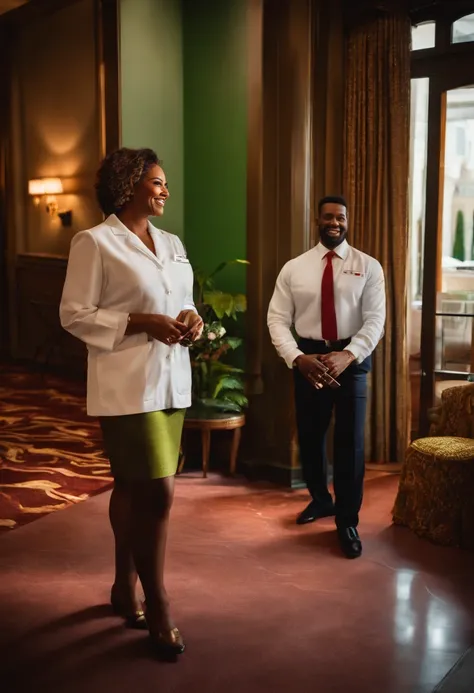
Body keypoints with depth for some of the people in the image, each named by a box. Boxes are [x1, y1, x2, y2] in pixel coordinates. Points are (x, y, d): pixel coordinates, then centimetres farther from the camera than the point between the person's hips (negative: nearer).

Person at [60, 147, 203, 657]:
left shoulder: (172, 244, 13)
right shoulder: (94, 242, -9)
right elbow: (74, 315, -11)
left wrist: (191, 319, -1)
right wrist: (142, 323, -18)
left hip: (171, 381, 7)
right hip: (128, 385, -7)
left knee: (132, 489, 17)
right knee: (156, 494, -7)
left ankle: (125, 588, 31)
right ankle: (157, 610, 9)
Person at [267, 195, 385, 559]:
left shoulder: (368, 267, -1)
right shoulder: (293, 268, 2)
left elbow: (375, 320, -9)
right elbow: (278, 319, -3)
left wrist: (346, 355, -24)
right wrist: (298, 358, -19)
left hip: (352, 359, -2)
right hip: (308, 357, 2)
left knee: (350, 442, 2)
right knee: (310, 436, 15)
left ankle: (347, 521, 19)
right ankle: (321, 500, 40)